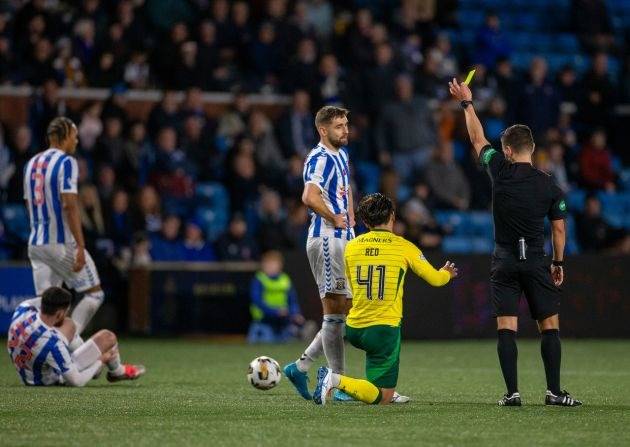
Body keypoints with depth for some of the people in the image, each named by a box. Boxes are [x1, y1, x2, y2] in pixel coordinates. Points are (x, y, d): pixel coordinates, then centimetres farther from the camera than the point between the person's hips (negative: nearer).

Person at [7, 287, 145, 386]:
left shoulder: (22, 310, -24)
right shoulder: (53, 344, -41)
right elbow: (76, 382, -29)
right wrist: (100, 361, -14)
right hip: (51, 381, -7)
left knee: (69, 324, 23)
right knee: (107, 337, -1)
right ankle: (117, 371, 33)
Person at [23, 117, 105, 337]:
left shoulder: (31, 163, 14)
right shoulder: (66, 162, -10)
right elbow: (69, 205, -19)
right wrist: (80, 246, -21)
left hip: (36, 243, 7)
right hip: (62, 243, -7)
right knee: (94, 294, 3)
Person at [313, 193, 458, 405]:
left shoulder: (351, 247, 5)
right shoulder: (404, 247, -4)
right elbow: (435, 279, 7)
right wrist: (447, 273, 32)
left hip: (353, 329, 5)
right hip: (384, 329, -5)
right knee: (382, 398, -2)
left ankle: (388, 393, 30)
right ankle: (336, 380, -24)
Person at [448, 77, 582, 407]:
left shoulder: (501, 171, -5)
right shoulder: (551, 187, -2)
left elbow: (478, 139, 10)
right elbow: (559, 229, 5)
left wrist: (467, 103, 23)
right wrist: (558, 263, 19)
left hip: (504, 262, 0)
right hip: (536, 262, 0)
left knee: (506, 328, 1)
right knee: (550, 326, 6)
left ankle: (512, 392, -6)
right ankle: (554, 391, 1)